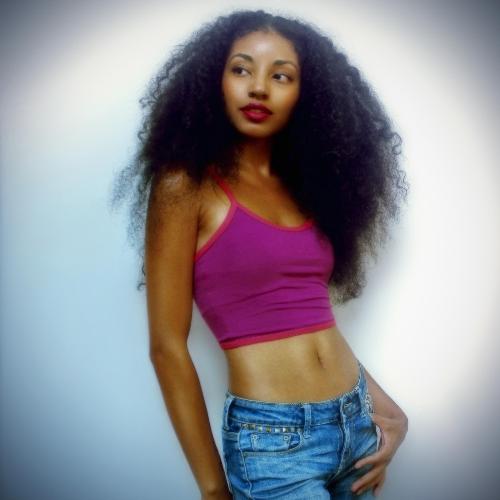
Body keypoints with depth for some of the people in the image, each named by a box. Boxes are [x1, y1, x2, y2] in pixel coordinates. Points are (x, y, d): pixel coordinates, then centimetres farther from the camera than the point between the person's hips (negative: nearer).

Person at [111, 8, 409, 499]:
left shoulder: (305, 186, 6)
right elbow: (167, 347, -11)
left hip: (354, 422, 6)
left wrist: (382, 406, 3)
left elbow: (315, 320, 10)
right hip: (271, 439, -6)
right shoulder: (186, 186, -10)